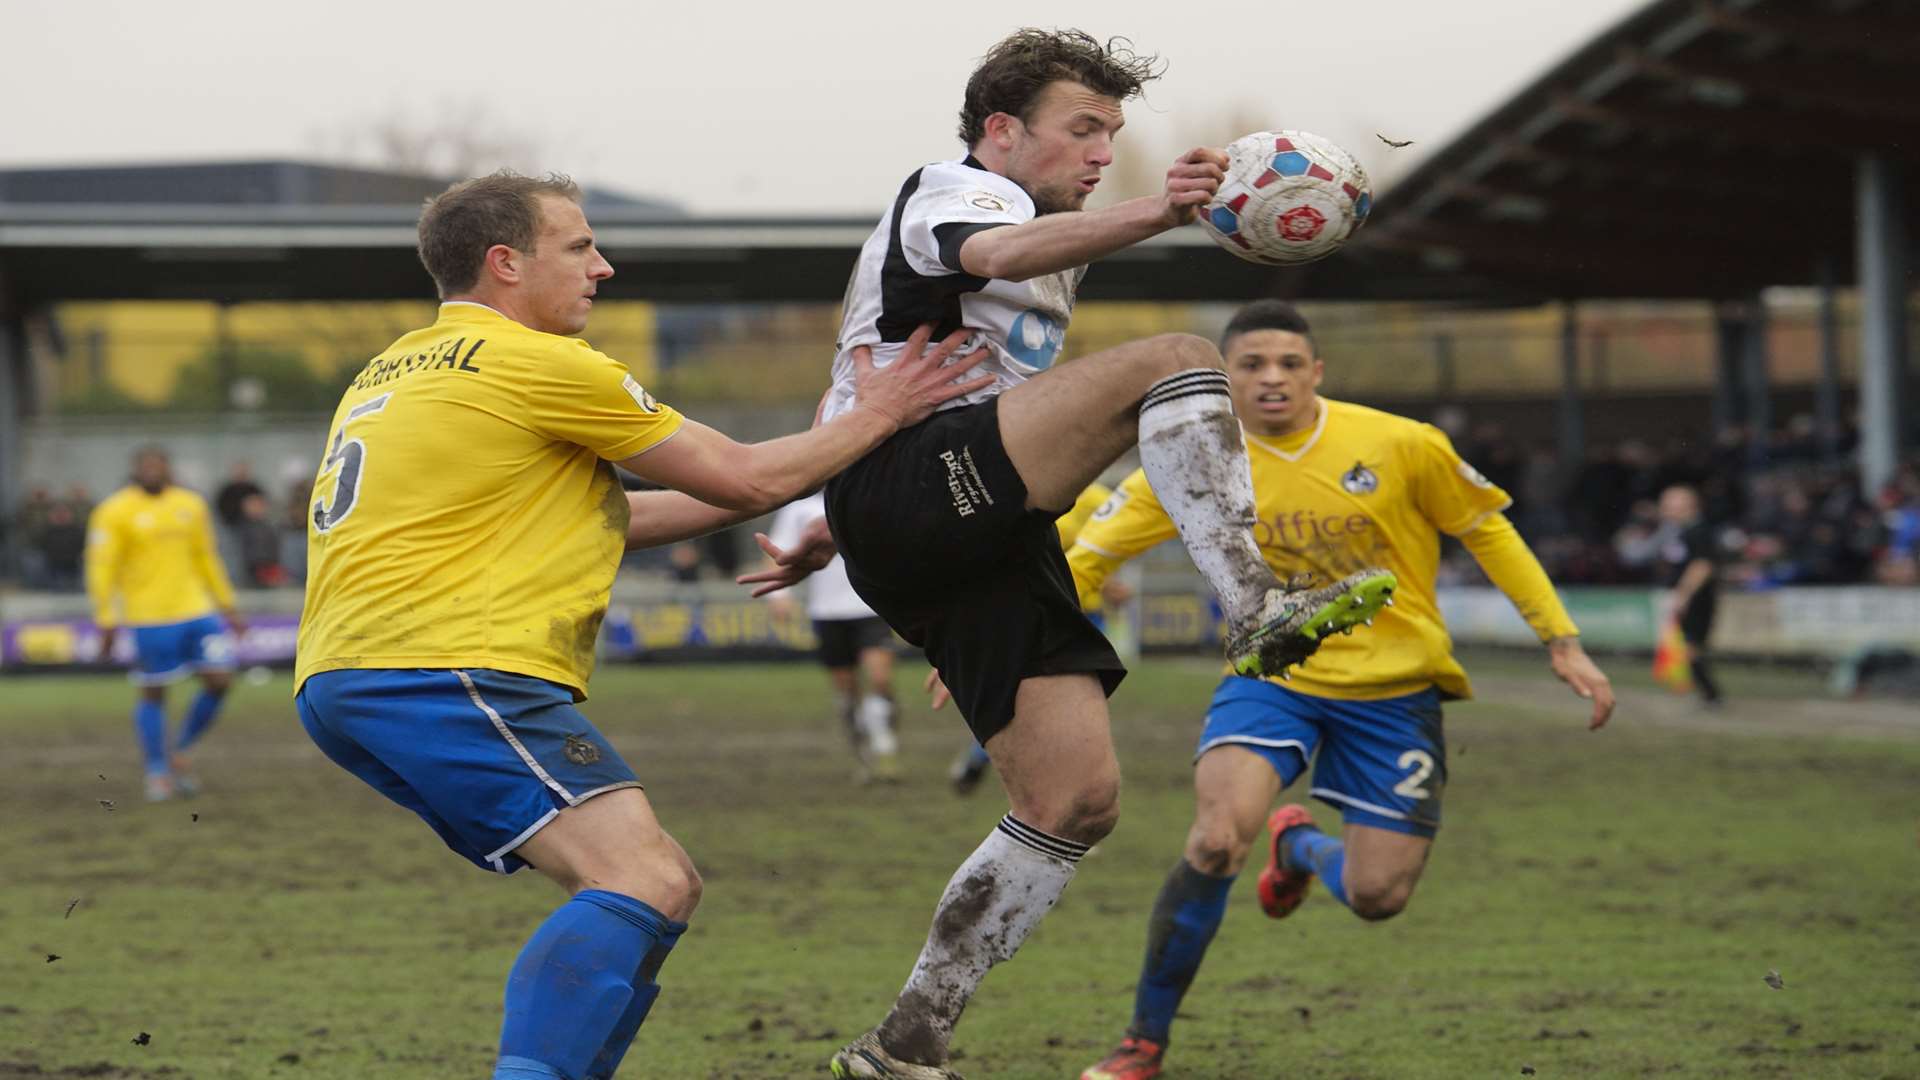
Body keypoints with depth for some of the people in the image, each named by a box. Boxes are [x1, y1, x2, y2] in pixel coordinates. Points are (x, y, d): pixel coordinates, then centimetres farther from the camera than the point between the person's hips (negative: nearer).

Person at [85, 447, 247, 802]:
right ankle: (157, 772, 15)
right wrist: (106, 621, -12)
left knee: (219, 680, -2)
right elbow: (101, 567, -6)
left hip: (196, 612, 5)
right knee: (153, 693, 1)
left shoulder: (191, 505, 11)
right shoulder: (115, 512, -5)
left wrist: (227, 607, 20)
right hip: (150, 618, -5)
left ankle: (178, 752, 17)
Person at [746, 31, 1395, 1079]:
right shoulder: (952, 187, 4)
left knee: (1076, 798, -1)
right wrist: (1154, 214, -40)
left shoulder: (1028, 223, 34)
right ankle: (1257, 610, -41)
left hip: (979, 551, 9)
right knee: (1173, 360, -23)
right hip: (907, 482, -9)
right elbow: (998, 253, -24)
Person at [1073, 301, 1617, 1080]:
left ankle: (1298, 846, 37)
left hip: (1395, 690, 1)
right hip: (1273, 674, 0)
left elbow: (1486, 530, 2)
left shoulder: (1400, 446, -12)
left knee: (1376, 897, -3)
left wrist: (1562, 644, 1)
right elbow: (1089, 552, -1)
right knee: (1218, 838, -27)